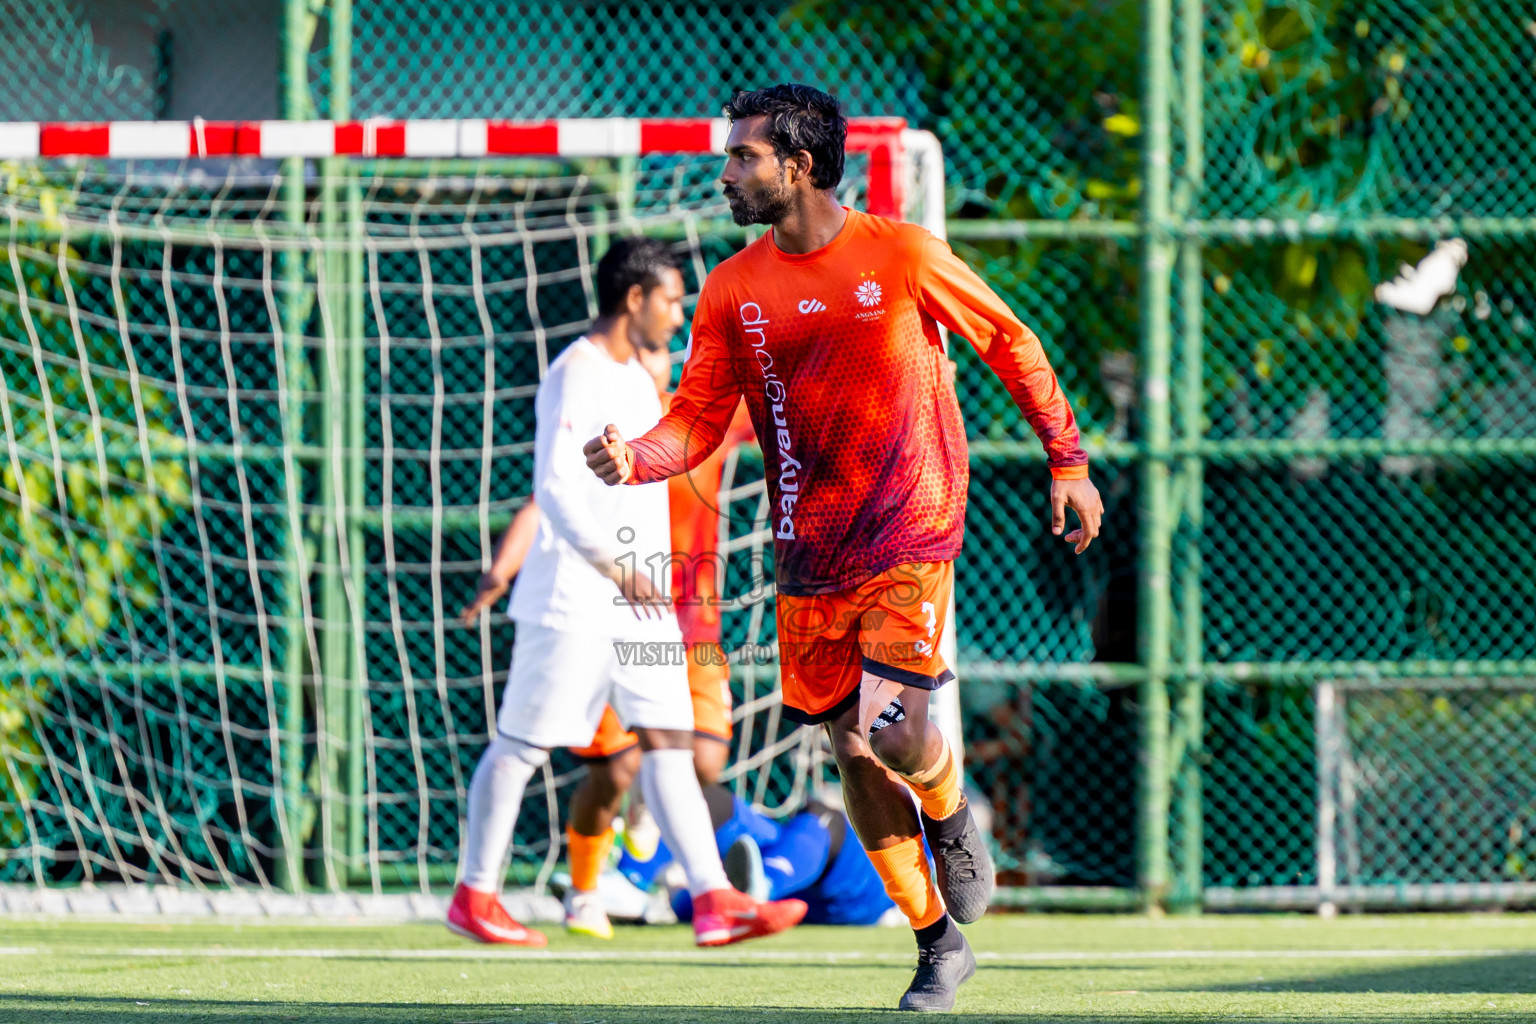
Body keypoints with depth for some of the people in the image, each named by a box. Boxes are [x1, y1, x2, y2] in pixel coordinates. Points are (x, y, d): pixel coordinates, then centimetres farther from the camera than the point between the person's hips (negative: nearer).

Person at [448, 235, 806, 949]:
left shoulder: (635, 378, 16)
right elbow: (555, 490, -21)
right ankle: (473, 896, 10)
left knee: (669, 742, -1)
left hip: (641, 604, 9)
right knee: (521, 746, 1)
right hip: (570, 602, -9)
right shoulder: (573, 376, -13)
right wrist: (613, 568, -29)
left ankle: (714, 903, -7)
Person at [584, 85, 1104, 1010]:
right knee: (855, 751, 5)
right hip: (811, 549, 4)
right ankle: (939, 944, 19)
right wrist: (636, 458, -20)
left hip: (910, 536, -4)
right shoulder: (734, 292, 2)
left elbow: (1012, 345, 4)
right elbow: (701, 416, 1)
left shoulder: (903, 257, -8)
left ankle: (953, 820, 16)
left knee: (894, 733, -19)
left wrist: (1068, 462, 4)